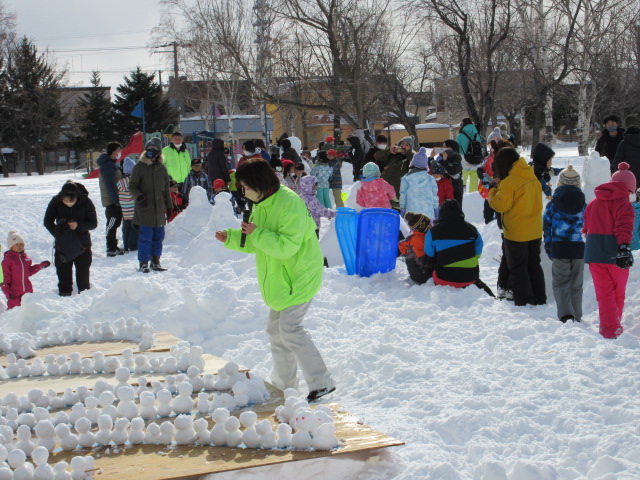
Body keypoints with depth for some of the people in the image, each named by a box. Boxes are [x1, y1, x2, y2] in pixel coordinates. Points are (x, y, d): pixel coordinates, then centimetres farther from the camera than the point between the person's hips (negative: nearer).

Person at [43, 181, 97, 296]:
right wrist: (57, 234, -17)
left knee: (83, 270, 5)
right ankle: (64, 293, 17)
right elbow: (47, 221, -2)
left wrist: (79, 225, -24)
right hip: (62, 243, 1)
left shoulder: (86, 202, -14)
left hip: (82, 243, -1)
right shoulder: (56, 202, -11)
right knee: (63, 270, 5)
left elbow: (93, 223, -7)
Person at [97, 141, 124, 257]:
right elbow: (110, 185, -22)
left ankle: (113, 247, 22)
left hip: (115, 199, 10)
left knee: (115, 223, 14)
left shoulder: (112, 163, 17)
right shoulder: (107, 165, -16)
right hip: (111, 200, -10)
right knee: (112, 223, -8)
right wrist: (116, 199, -23)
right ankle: (111, 249, -5)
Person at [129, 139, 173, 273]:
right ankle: (143, 263, 3)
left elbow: (166, 188, 19)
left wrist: (169, 206, 16)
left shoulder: (162, 168, 13)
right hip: (145, 208, -4)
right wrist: (139, 197, -19)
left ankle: (155, 261, 18)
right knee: (146, 236, -5)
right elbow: (132, 185, -1)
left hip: (159, 208, 4)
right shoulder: (140, 166, 0)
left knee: (158, 236, 7)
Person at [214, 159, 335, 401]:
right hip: (279, 279, 10)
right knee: (276, 330, 14)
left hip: (299, 277, -10)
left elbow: (287, 246, -28)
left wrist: (257, 233, -25)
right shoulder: (261, 204, 10)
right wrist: (230, 238, 3)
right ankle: (283, 384, 28)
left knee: (290, 328, -18)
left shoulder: (289, 203, -21)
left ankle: (321, 382, -14)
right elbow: (254, 244, 18)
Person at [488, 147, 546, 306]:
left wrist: (493, 192, -3)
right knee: (534, 264, 18)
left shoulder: (509, 182, -19)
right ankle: (540, 299, 24)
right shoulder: (533, 177, 5)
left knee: (518, 268, 3)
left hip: (516, 234, -7)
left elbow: (501, 205, -20)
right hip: (535, 231, 7)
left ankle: (523, 302, 4)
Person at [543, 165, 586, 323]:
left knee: (560, 283, 5)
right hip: (579, 250, 2)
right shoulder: (584, 205, 2)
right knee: (576, 285, 13)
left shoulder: (552, 205, -2)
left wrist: (549, 249, 10)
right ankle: (576, 317, 18)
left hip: (559, 250, -2)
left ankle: (565, 314, -17)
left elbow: (546, 228, 1)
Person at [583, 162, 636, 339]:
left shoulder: (592, 204, 12)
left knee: (604, 294, 4)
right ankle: (614, 327, 24)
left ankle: (609, 329, -6)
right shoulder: (624, 204, -7)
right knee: (618, 294, 14)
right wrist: (624, 248, -31)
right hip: (615, 255, -4)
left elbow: (586, 227, 21)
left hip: (594, 253, 4)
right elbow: (624, 227, -22)